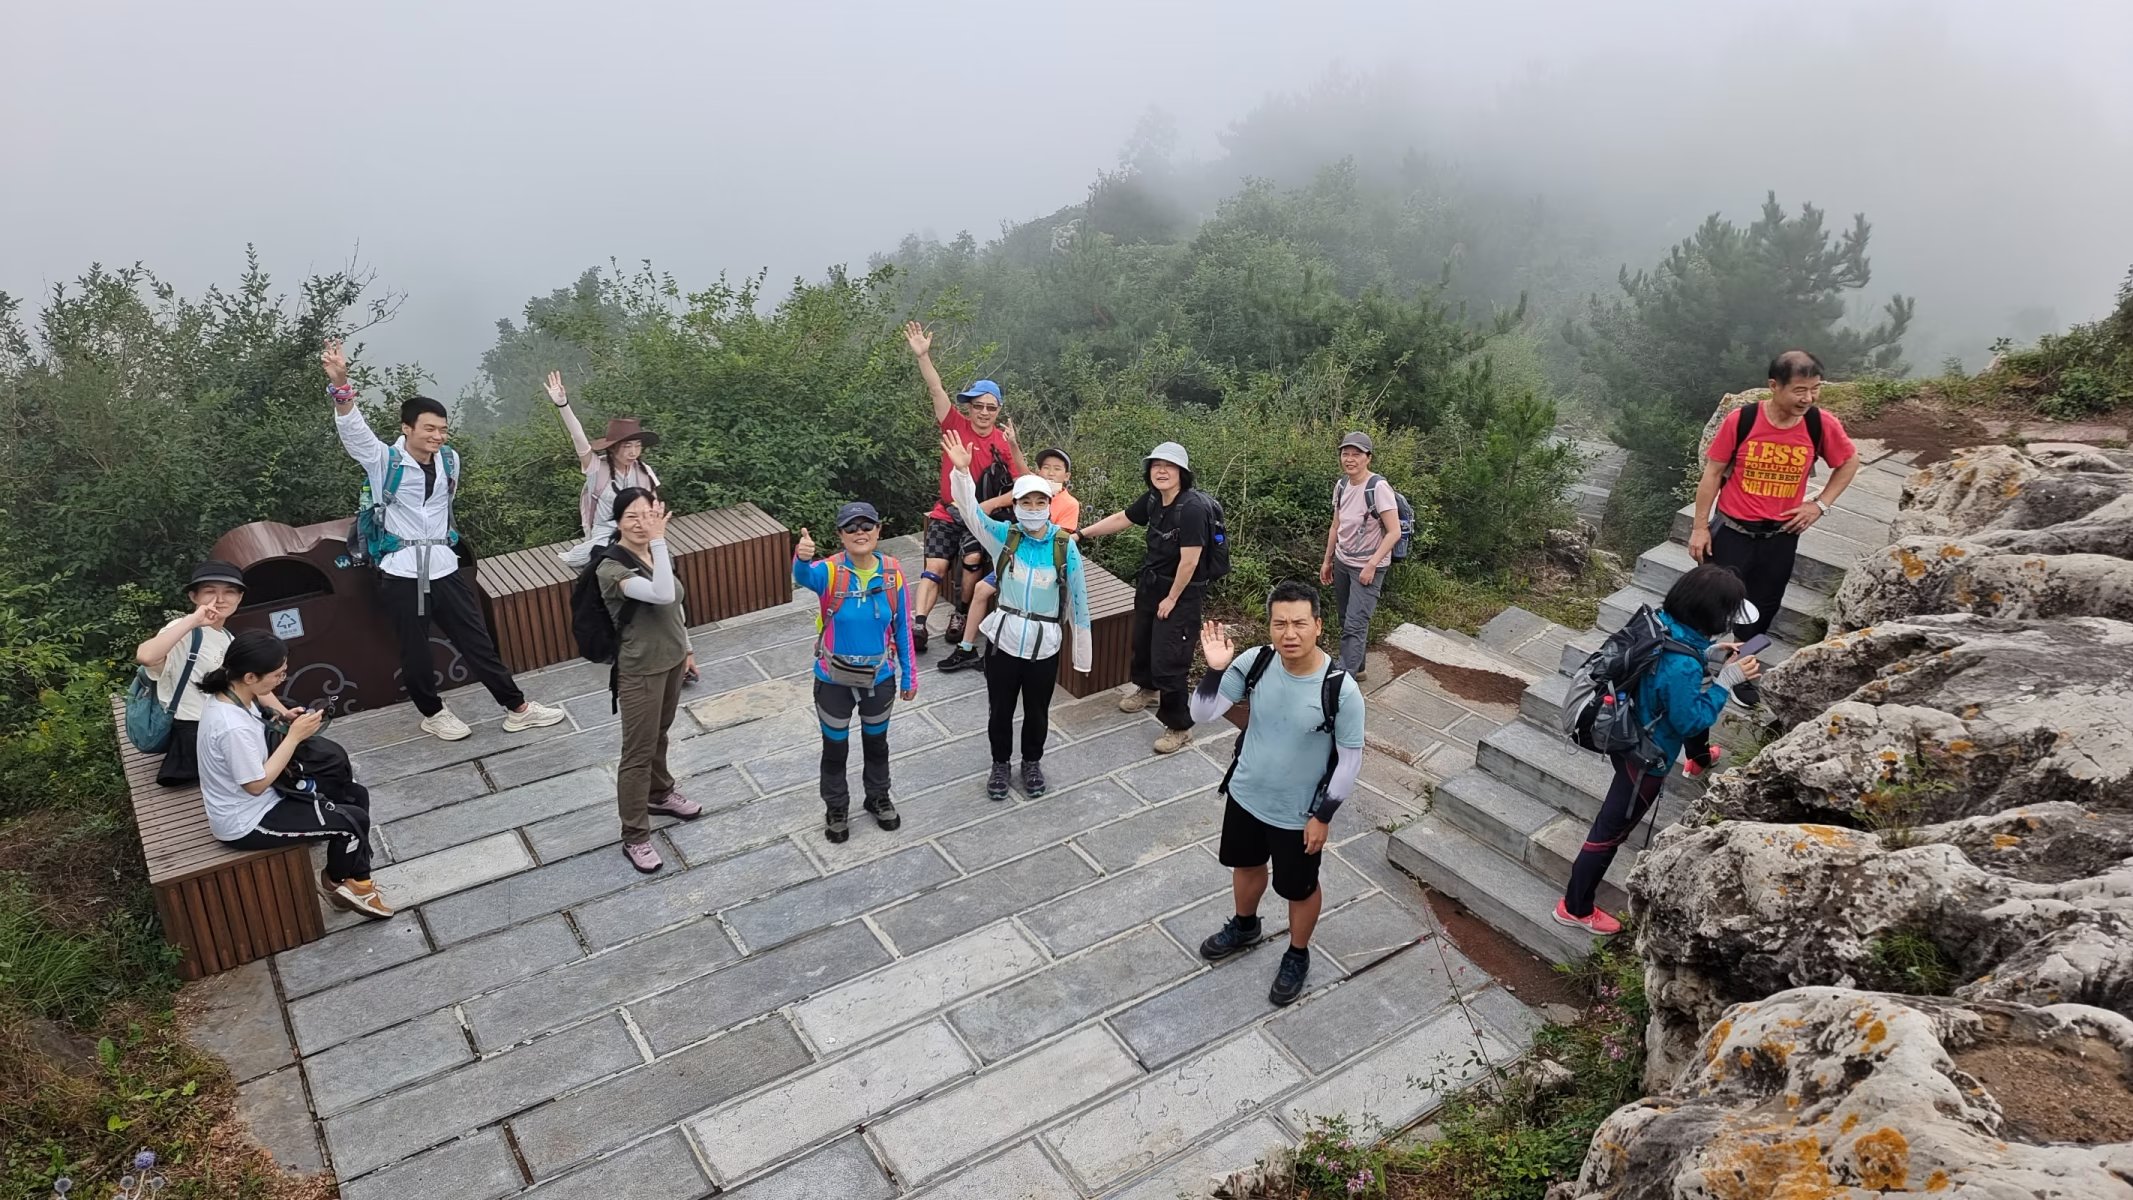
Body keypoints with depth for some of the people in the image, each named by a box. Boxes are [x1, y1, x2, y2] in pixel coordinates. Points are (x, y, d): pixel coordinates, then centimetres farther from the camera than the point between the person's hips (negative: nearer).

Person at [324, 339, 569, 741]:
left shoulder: (448, 462, 7)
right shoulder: (383, 460, -8)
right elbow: (352, 428, -25)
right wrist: (340, 384, -41)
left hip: (445, 569, 4)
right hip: (402, 574, -4)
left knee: (478, 641, 9)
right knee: (415, 653, 10)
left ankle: (517, 708, 17)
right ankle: (433, 713, 31)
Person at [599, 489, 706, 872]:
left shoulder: (659, 554, -1)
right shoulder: (612, 568, -25)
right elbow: (662, 595, -40)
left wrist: (685, 647, 20)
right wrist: (659, 540, -39)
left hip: (671, 660, 7)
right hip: (640, 670, -7)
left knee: (659, 734, 27)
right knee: (638, 751, 3)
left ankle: (660, 793, 49)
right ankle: (635, 836, 14)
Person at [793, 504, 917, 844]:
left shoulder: (892, 573, -11)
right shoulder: (830, 571, -19)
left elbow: (902, 628, -2)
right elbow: (803, 576, -45)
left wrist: (909, 675, 2)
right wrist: (802, 557, -69)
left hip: (879, 678, 2)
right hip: (834, 679, -2)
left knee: (876, 742, 22)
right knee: (835, 747, 15)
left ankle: (879, 797, 46)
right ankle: (836, 808, 38)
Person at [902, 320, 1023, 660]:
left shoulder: (1003, 442, -6)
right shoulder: (956, 425, -4)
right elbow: (937, 391, -18)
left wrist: (991, 503, -20)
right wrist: (923, 356, -32)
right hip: (947, 513, 1)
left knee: (972, 559, -23)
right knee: (935, 567, -12)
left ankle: (962, 615, -3)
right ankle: (917, 623, -18)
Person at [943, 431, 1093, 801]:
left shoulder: (1065, 547, -9)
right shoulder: (1003, 536, -6)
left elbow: (1078, 600, -4)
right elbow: (970, 511, -19)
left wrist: (1083, 655, -1)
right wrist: (961, 470, -37)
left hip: (1045, 645, -1)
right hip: (1004, 639, 1)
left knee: (1037, 710, 16)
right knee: (1000, 708, 14)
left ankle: (1032, 763, 42)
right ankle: (1000, 764, 38)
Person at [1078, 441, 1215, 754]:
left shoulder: (1192, 508, -28)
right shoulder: (1153, 499, -4)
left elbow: (1189, 560, -26)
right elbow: (1121, 519, 12)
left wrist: (1172, 599, -17)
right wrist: (1081, 534, 12)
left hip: (1181, 592, -8)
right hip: (1150, 583, 9)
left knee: (1167, 659, -7)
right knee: (1142, 641, 26)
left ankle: (1179, 727, 9)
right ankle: (1147, 689, 54)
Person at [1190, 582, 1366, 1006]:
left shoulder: (1341, 689, -28)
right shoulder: (1254, 662, -18)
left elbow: (1350, 758, -16)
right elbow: (1202, 714, -15)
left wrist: (1323, 815, -11)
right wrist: (1215, 669, -32)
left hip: (1298, 813, -4)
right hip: (1245, 794, 4)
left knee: (1299, 888, 20)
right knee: (1246, 865, 29)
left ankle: (1297, 955, 48)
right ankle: (1245, 925, 59)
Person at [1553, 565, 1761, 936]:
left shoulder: (1660, 623, -13)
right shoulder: (1682, 667, -38)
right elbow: (1691, 721, -23)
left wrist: (1709, 655, 1)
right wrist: (1727, 680, -22)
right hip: (1644, 758, -8)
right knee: (1609, 832, 8)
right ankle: (1576, 908, 24)